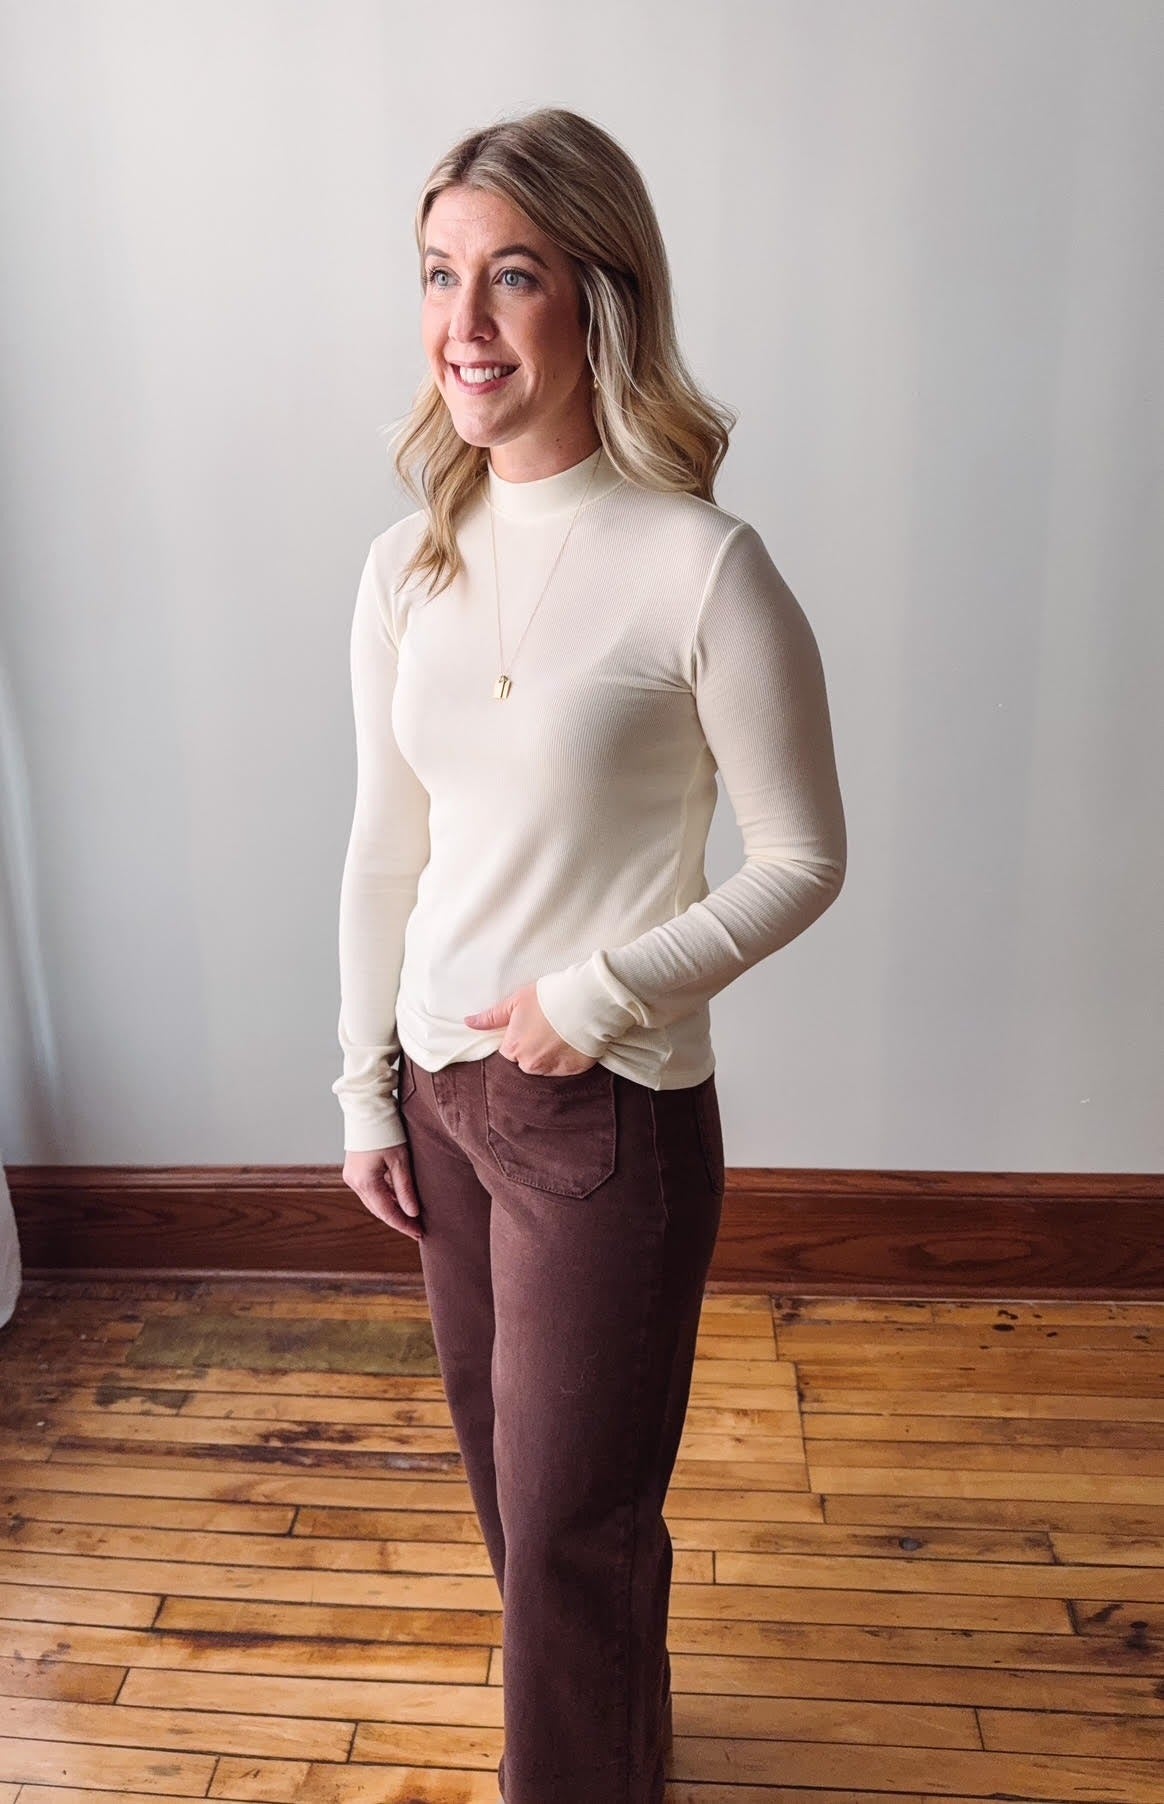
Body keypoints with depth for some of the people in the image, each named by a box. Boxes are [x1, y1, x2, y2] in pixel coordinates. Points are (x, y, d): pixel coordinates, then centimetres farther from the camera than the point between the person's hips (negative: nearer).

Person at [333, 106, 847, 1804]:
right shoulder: (407, 565, 1)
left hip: (613, 1111, -6)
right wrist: (365, 1093, 9)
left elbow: (804, 861, -10)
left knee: (571, 1512, 10)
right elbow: (383, 853, 6)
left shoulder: (703, 569, -17)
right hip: (442, 1088, 6)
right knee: (504, 1463, 24)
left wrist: (600, 992, -18)